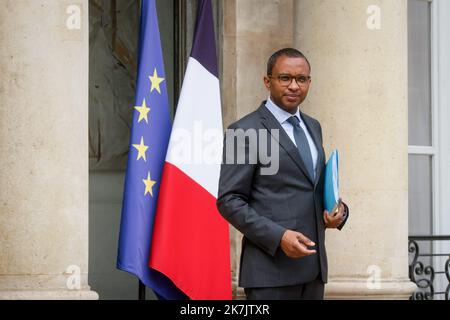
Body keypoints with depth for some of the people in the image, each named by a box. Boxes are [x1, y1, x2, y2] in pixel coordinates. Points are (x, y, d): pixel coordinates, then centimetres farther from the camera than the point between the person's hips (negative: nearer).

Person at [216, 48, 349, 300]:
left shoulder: (313, 127, 17)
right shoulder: (245, 131, -6)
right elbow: (229, 201, -9)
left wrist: (338, 210, 3)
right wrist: (278, 237, -19)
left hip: (313, 266, 7)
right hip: (272, 268, -7)